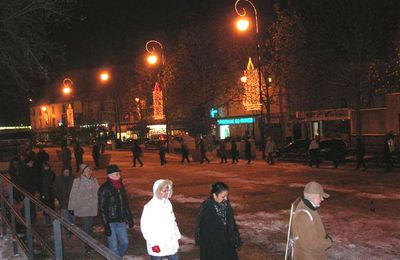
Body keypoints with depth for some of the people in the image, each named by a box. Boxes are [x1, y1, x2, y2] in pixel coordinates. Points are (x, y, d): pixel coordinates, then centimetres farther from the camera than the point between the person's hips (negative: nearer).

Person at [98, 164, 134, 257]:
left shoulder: (121, 186, 8)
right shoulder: (104, 189, -13)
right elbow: (102, 208, -14)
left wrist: (129, 217, 15)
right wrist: (106, 226, -18)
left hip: (121, 221, 7)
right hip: (110, 222, -6)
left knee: (125, 243, 10)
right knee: (113, 246, -2)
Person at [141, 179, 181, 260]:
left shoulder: (167, 203, 5)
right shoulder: (150, 207, -17)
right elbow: (145, 227, -18)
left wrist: (177, 236, 14)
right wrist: (153, 244, -19)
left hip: (171, 244, 7)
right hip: (157, 246, -7)